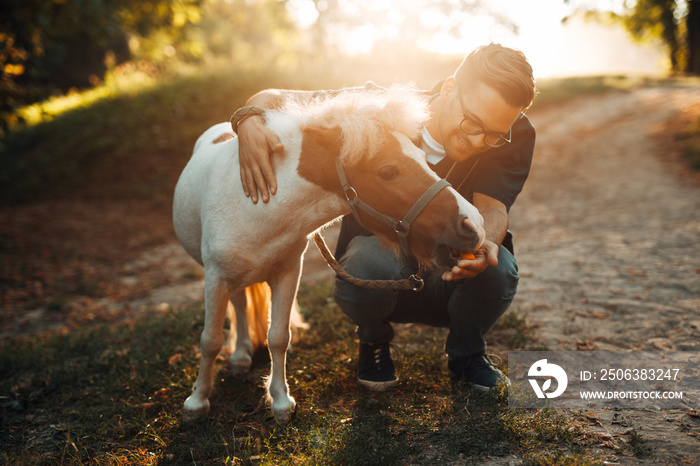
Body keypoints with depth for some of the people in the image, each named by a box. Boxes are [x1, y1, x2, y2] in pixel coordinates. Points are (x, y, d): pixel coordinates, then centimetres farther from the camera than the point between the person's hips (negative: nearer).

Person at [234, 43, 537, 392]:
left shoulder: (515, 138, -16)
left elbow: (491, 207, -29)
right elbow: (277, 99, -17)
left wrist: (483, 241, -54)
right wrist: (250, 121, -41)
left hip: (453, 280, 2)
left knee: (498, 269, -32)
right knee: (367, 261, -37)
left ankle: (465, 353, 4)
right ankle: (374, 343, 2)